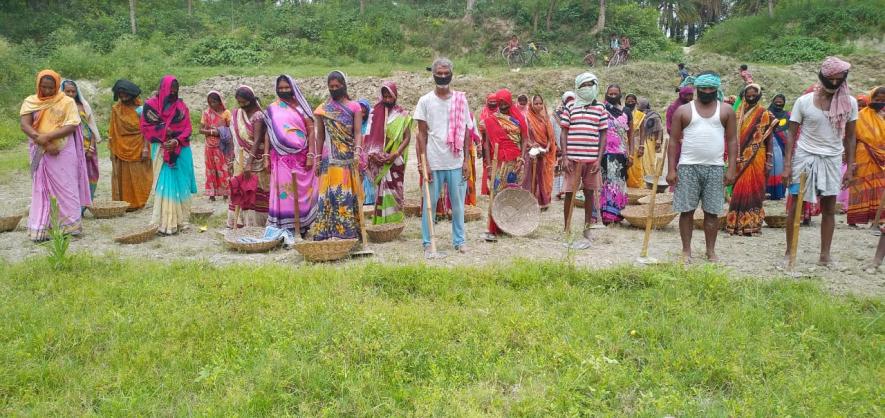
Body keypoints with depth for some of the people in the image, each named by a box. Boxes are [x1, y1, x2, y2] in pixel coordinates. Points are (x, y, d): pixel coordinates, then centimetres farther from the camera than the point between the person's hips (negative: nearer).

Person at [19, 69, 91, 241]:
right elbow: (25, 125, -6)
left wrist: (48, 136, -20)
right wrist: (44, 142, -18)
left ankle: (70, 226, 10)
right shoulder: (30, 102, 4)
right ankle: (40, 230, 8)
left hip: (64, 152, -2)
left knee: (66, 188, 3)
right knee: (41, 189, 5)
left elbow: (72, 126, -11)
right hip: (40, 153, 2)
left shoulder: (67, 102, -2)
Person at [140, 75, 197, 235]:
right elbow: (145, 127, 1)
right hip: (161, 151, -2)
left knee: (179, 184, 3)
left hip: (180, 151, 2)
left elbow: (187, 128, 2)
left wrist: (176, 141, -15)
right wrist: (163, 130, -14)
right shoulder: (151, 105, 0)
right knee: (165, 184, -5)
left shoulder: (181, 106, 6)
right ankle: (166, 223, -2)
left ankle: (179, 220, 11)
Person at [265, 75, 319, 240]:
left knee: (302, 192, 2)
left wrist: (311, 155, -9)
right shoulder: (272, 109, 8)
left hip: (302, 156, -1)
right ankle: (286, 230, 1)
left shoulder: (301, 107, 4)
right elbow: (268, 133, 8)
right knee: (284, 192, -2)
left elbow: (311, 131, 0)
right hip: (282, 157, 1)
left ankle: (302, 227, 11)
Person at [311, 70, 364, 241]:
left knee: (347, 193, -2)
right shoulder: (323, 109, 12)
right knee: (329, 193, -4)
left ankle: (348, 231, 1)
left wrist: (358, 150, -20)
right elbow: (320, 136, 14)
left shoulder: (354, 107, 5)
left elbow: (358, 131, -4)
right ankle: (327, 232, -4)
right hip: (330, 158, 2)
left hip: (349, 157, -1)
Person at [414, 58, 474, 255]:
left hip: (456, 162, 1)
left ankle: (459, 241, 20)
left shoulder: (460, 100, 6)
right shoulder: (425, 101, 1)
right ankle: (427, 243, 14)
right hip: (434, 163, -1)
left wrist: (466, 161, 2)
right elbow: (422, 134, 1)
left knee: (458, 204, 8)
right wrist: (424, 163, -6)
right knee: (429, 204, 5)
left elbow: (466, 132, 8)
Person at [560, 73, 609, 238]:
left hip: (592, 159, 1)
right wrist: (564, 157, -6)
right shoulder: (570, 108, 5)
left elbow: (603, 135, 6)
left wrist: (599, 159, -3)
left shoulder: (600, 109, 7)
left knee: (589, 192, 8)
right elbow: (564, 133, 4)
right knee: (570, 193, 2)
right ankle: (567, 229, 11)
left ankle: (587, 229, 18)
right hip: (573, 158, -1)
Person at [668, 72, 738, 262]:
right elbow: (674, 140, 4)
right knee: (687, 210, 1)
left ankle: (711, 251, 16)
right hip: (688, 167, -1)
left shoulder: (726, 111, 7)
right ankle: (686, 250, 11)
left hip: (715, 168, 1)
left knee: (712, 212, 5)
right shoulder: (683, 111, 4)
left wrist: (731, 168, -3)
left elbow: (732, 140, 6)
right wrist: (671, 169, -4)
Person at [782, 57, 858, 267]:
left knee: (829, 208, 6)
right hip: (805, 156, -2)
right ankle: (789, 252, 12)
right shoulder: (804, 101, -7)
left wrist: (850, 167, 2)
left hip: (832, 159, 2)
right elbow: (792, 134, -3)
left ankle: (825, 255, 14)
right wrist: (787, 164, -8)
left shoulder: (849, 103, -1)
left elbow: (850, 137, 5)